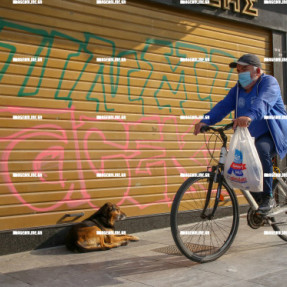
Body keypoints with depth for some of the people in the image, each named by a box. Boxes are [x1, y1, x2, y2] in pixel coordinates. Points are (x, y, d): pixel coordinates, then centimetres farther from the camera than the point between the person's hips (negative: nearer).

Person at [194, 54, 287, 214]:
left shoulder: (269, 82, -10)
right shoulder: (238, 89, 11)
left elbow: (262, 103, -32)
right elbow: (224, 106, -5)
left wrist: (249, 116, -53)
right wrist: (205, 121, -23)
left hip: (273, 135, -7)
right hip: (251, 139, 7)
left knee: (261, 148, -36)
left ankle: (268, 197, -23)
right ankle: (259, 200, 20)